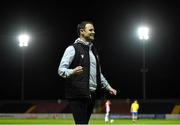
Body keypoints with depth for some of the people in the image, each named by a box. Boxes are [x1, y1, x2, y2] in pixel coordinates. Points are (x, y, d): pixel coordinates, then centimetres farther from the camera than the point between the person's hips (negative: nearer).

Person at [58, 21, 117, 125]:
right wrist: (73, 72, -32)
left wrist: (108, 87, 26)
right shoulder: (73, 49, -4)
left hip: (92, 95, 7)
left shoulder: (93, 50, 20)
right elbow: (61, 70, -12)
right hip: (78, 95, -7)